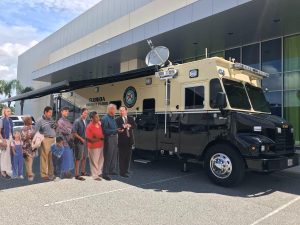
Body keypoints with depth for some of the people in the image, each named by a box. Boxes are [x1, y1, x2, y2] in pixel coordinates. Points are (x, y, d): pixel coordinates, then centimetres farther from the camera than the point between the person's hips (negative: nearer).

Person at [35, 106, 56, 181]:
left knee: (52, 157, 7)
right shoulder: (40, 121, -1)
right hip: (45, 140, -5)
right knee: (44, 157, -3)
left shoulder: (51, 120, 17)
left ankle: (51, 173, 18)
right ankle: (44, 174, 5)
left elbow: (55, 129, 26)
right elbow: (36, 131, -4)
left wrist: (55, 126, 5)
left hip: (53, 139, 6)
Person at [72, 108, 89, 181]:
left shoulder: (86, 121, 8)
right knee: (78, 158, -3)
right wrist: (81, 139, -17)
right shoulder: (77, 121, -13)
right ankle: (77, 175, 4)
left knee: (84, 157, 16)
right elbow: (73, 132, -16)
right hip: (79, 142, -7)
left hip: (85, 142, 7)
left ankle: (83, 171, 32)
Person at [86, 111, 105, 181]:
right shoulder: (89, 127, -20)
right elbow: (89, 139, -20)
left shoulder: (99, 123, 0)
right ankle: (95, 175, 22)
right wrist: (99, 138, -20)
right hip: (93, 147, -7)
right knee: (94, 161, 6)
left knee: (101, 160, 20)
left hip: (100, 145, 7)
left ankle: (99, 172, 39)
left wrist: (102, 137, 2)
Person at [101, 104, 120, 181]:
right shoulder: (105, 118, -12)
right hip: (109, 139, -9)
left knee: (114, 155, 16)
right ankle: (105, 174, 5)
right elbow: (105, 131, -19)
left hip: (114, 138, 9)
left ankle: (112, 170, 31)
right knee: (108, 157, -4)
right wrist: (116, 130, -21)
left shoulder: (113, 118, 14)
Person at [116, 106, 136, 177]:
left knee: (128, 156, 13)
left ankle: (126, 170, 26)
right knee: (122, 157, -1)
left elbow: (134, 126, -3)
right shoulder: (117, 120, -4)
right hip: (122, 140, -5)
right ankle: (122, 172, 7)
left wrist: (129, 126, -20)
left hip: (129, 140, 5)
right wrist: (123, 126, -25)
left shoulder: (131, 119, 9)